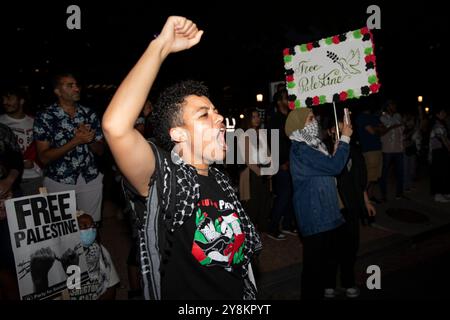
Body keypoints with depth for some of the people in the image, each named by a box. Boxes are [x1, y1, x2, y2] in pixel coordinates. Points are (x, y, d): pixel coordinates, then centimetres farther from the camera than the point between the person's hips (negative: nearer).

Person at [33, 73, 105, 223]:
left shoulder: (89, 114, 2)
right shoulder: (45, 118, -7)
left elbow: (100, 150, 5)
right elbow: (44, 157, -12)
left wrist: (88, 139, -16)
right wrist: (76, 141, -21)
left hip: (90, 179, 3)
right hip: (59, 182, -2)